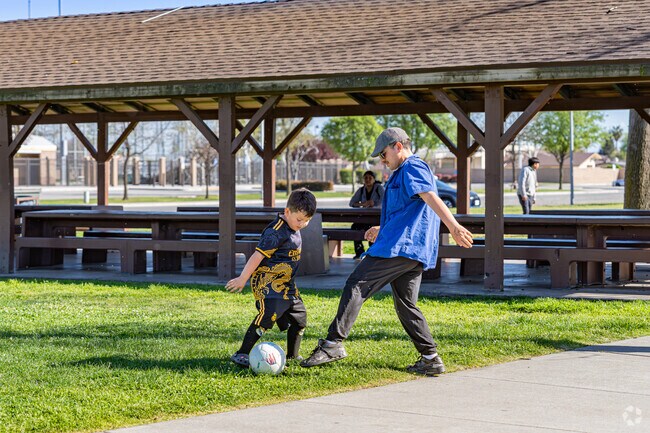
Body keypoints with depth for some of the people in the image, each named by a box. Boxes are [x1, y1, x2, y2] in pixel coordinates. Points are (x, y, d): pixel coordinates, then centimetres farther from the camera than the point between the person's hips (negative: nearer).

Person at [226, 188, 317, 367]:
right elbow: (258, 255, -21)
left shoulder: (294, 229, 11)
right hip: (267, 282, -10)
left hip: (285, 283, 10)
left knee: (299, 316, 12)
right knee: (269, 313, -25)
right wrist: (242, 279, -21)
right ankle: (241, 354, -22)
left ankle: (292, 356, 28)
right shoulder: (276, 232, -19)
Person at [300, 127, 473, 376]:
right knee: (406, 305, 11)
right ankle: (430, 359, 8)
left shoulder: (412, 168, -5)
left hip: (400, 245, -10)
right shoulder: (404, 173, 27)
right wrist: (382, 230, 34)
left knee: (356, 285, -11)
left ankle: (334, 343, -18)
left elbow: (431, 198, -21)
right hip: (416, 252, 10)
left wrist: (453, 227, -33)